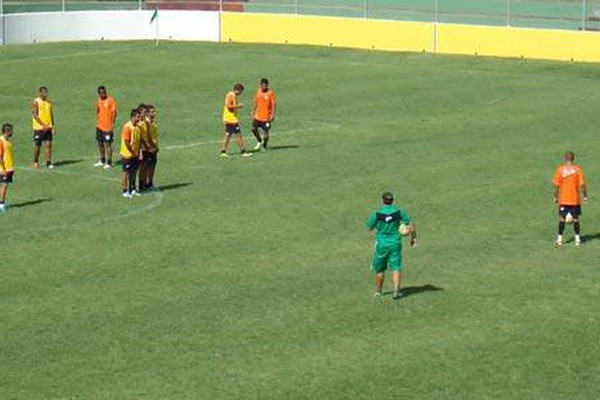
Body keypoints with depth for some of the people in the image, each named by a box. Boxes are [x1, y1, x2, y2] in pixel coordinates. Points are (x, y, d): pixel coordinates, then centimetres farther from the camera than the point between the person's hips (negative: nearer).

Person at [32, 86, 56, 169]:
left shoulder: (48, 102, 11)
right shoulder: (36, 102, -7)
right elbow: (35, 115, -13)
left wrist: (53, 126, 8)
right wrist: (43, 125, -19)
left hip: (48, 127, 5)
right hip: (39, 127, -4)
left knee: (48, 144, -3)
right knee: (37, 145, 4)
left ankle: (48, 162, -3)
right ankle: (36, 162, 19)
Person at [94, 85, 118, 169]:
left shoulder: (110, 100, -11)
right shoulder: (98, 100, 9)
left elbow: (114, 112, -12)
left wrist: (112, 124, -16)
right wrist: (97, 122, 15)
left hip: (108, 127, -7)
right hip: (99, 126, 7)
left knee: (108, 144, -5)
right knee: (100, 143, 14)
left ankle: (109, 163, 2)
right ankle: (102, 161, 27)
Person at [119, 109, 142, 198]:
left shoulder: (137, 127, 7)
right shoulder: (127, 127, -17)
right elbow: (126, 142, -20)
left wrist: (138, 152, 9)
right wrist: (132, 152, -15)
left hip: (135, 155, 8)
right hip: (127, 154, -8)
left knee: (134, 172, 13)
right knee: (126, 173, 0)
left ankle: (132, 190, 23)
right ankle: (125, 192, 7)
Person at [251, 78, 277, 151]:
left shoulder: (270, 93, -11)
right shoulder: (258, 92, 5)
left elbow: (274, 104, -11)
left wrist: (272, 115, -18)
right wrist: (253, 113, 15)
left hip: (266, 117, -5)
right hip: (258, 116, 5)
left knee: (266, 132, 1)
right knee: (254, 129, 0)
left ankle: (264, 146, 19)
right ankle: (260, 142, 24)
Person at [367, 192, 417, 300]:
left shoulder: (376, 214, -9)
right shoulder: (399, 212, -5)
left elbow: (369, 228, 0)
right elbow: (411, 225, -2)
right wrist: (413, 237, 12)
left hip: (381, 243, 0)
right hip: (395, 243, 0)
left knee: (379, 269, 14)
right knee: (396, 267, 3)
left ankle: (378, 291, 26)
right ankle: (396, 290, -13)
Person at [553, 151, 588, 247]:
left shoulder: (559, 170, -5)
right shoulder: (577, 169, -7)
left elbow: (556, 185, -4)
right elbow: (582, 184, -9)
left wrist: (555, 197, 7)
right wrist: (585, 196, 1)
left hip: (563, 200, 0)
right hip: (575, 199, 0)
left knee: (562, 219, 7)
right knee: (575, 219, 9)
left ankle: (559, 240, 6)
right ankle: (577, 239, 13)